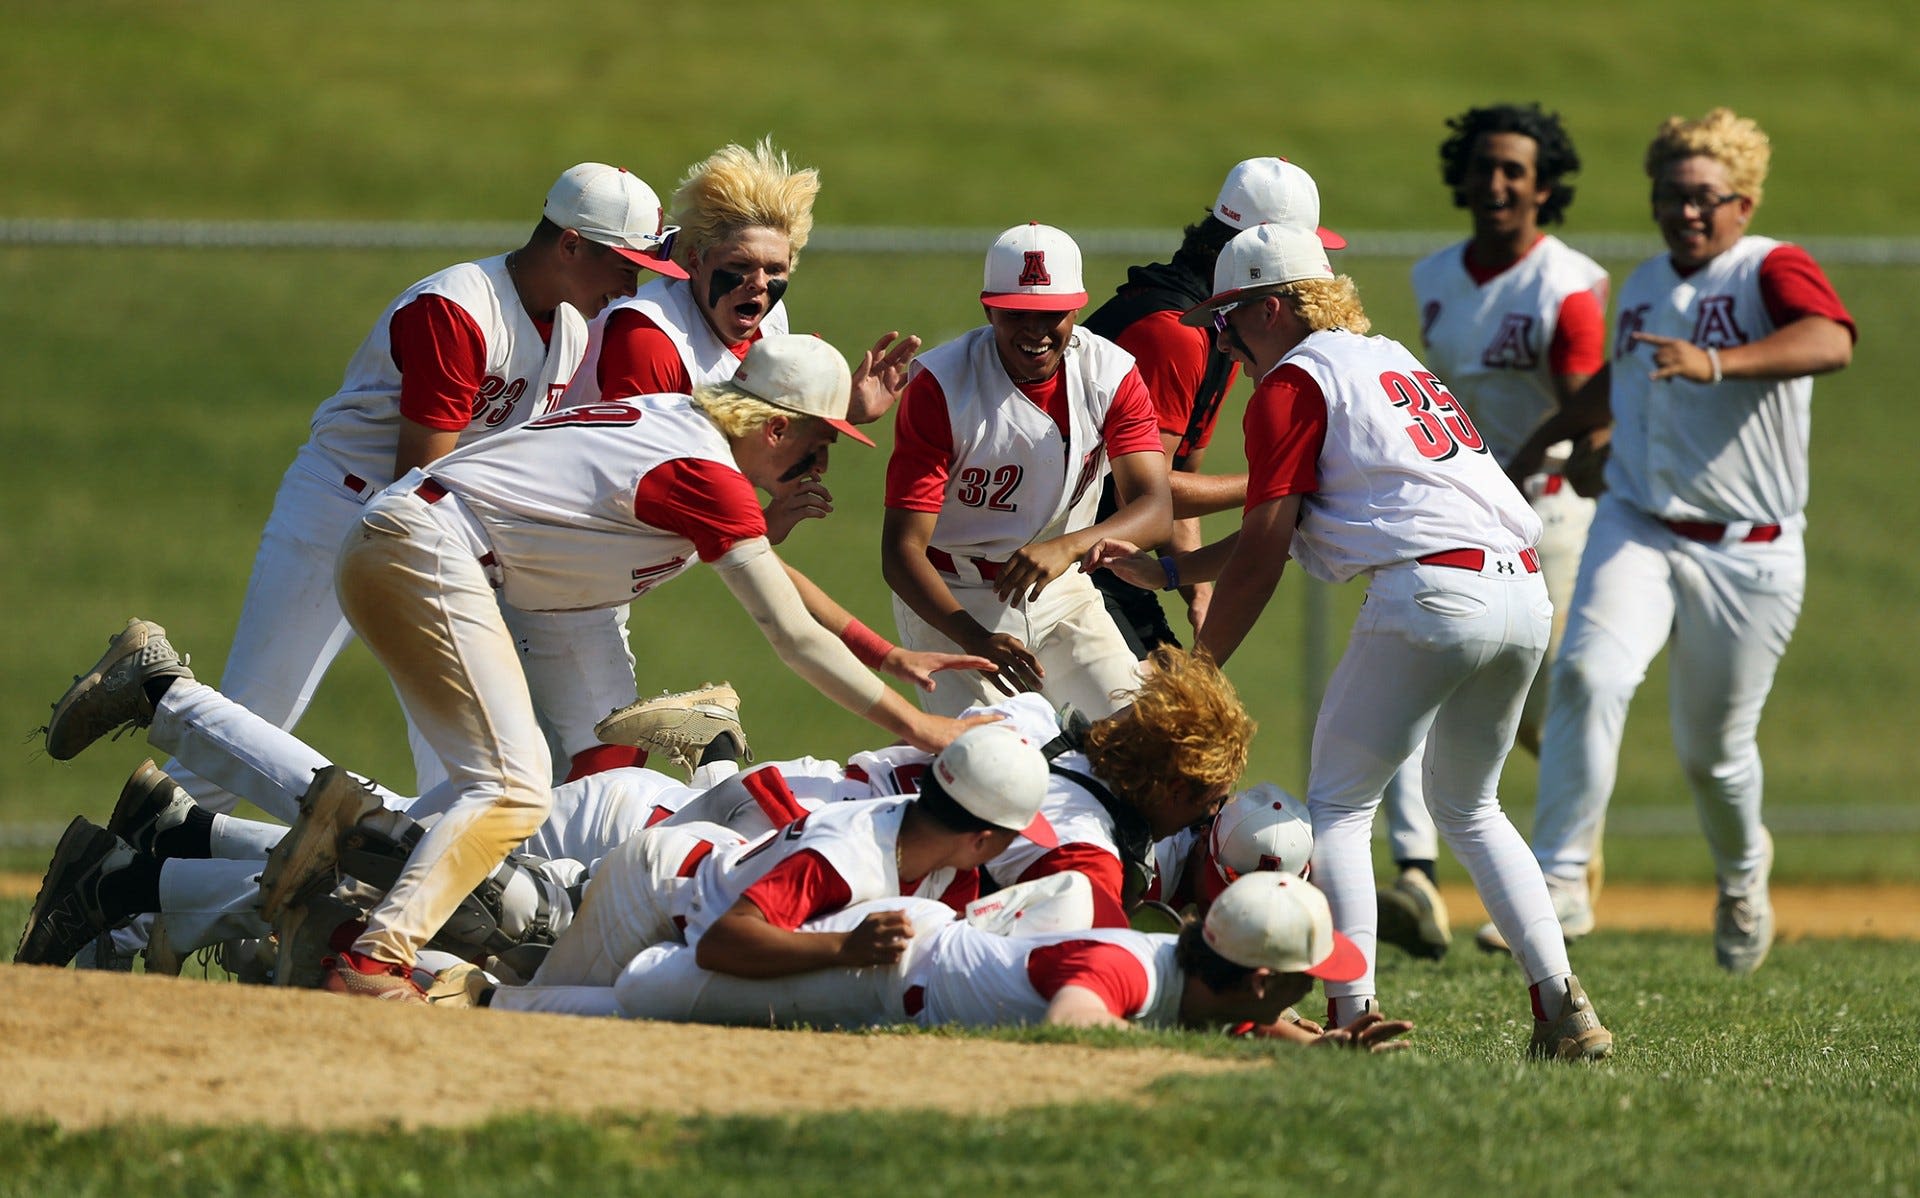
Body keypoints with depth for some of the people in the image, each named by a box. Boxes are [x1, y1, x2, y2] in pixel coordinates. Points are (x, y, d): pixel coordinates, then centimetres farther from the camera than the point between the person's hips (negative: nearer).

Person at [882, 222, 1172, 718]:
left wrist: (1067, 547, -42)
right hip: (951, 602, -4)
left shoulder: (1113, 375, -9)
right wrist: (977, 640, -40)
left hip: (1062, 593, 4)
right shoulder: (939, 389, -20)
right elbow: (901, 551, -24)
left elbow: (1155, 509, -20)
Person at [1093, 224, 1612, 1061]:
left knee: (1337, 808, 2)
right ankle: (1563, 1011, 11)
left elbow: (1262, 556, -2)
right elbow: (1286, 528, 31)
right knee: (1469, 809, 22)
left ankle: (1351, 1016, -11)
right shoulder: (1389, 359, 28)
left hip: (1434, 596, -8)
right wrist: (1164, 569, 33)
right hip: (1527, 596, 8)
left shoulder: (1293, 383, 2)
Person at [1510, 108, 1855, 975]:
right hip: (1637, 528, 4)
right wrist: (1542, 440, 39)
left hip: (1747, 554, -4)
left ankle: (1742, 871, 40)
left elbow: (1831, 342, -31)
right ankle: (1561, 879, -24)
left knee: (1713, 748, 7)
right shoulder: (1644, 286, 12)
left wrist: (1715, 362, -45)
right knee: (1589, 674, -24)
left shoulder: (1773, 272, -9)